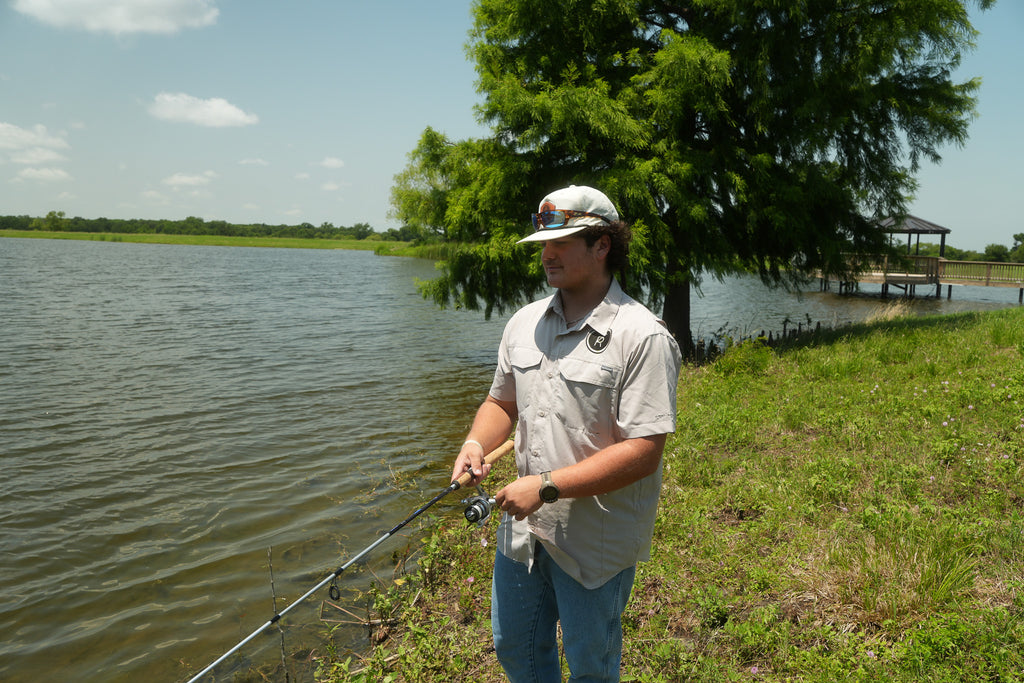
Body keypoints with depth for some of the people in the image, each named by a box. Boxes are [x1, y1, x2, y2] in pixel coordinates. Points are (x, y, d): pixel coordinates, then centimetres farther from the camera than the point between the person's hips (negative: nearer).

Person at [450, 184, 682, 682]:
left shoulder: (643, 336, -19)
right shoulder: (524, 322, 3)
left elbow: (642, 452, -23)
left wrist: (548, 486, -26)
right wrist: (476, 444, -8)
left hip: (595, 542, -6)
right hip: (522, 526, 6)